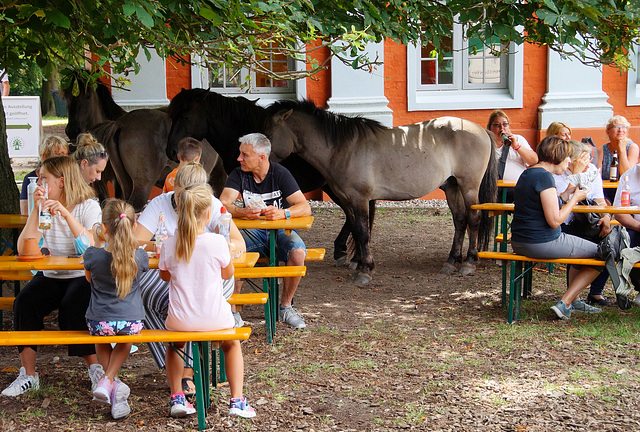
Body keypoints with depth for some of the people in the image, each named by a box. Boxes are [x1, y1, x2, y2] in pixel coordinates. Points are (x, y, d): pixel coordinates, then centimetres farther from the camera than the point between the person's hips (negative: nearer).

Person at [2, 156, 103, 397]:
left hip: (82, 276, -4)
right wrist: (36, 210, -13)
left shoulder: (88, 206, -6)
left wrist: (67, 214, -27)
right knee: (25, 302, -24)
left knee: (73, 307, -33)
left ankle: (96, 370, -16)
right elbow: (24, 249, -8)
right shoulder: (43, 207, 5)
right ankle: (28, 375, -16)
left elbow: (92, 248, -23)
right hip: (50, 276, 4)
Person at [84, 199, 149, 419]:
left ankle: (111, 382, 17)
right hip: (131, 322, 1)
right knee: (125, 341, 36)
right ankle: (108, 380, 14)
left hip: (99, 323, -1)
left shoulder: (93, 255, -17)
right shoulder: (139, 256, -13)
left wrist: (98, 244, 12)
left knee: (101, 337, 35)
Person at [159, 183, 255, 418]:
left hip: (181, 320, 1)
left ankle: (177, 397, 27)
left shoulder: (169, 245, -9)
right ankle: (237, 400, 22)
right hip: (215, 319, -1)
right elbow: (228, 274, 4)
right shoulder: (217, 242, -14)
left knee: (174, 344, 37)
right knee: (232, 344, 31)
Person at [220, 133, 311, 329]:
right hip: (253, 232, 1)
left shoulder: (280, 174, -8)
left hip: (281, 231, -1)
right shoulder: (238, 175, -2)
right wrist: (243, 212, -34)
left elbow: (305, 208, -16)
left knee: (298, 252, -33)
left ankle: (285, 306, -12)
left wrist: (283, 213, -37)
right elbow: (222, 204, -13)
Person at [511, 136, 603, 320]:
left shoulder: (527, 174, 12)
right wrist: (575, 199, -8)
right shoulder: (544, 176, -18)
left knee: (581, 248, 32)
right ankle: (564, 303, 2)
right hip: (542, 243, -10)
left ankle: (574, 301, 34)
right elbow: (554, 220, -21)